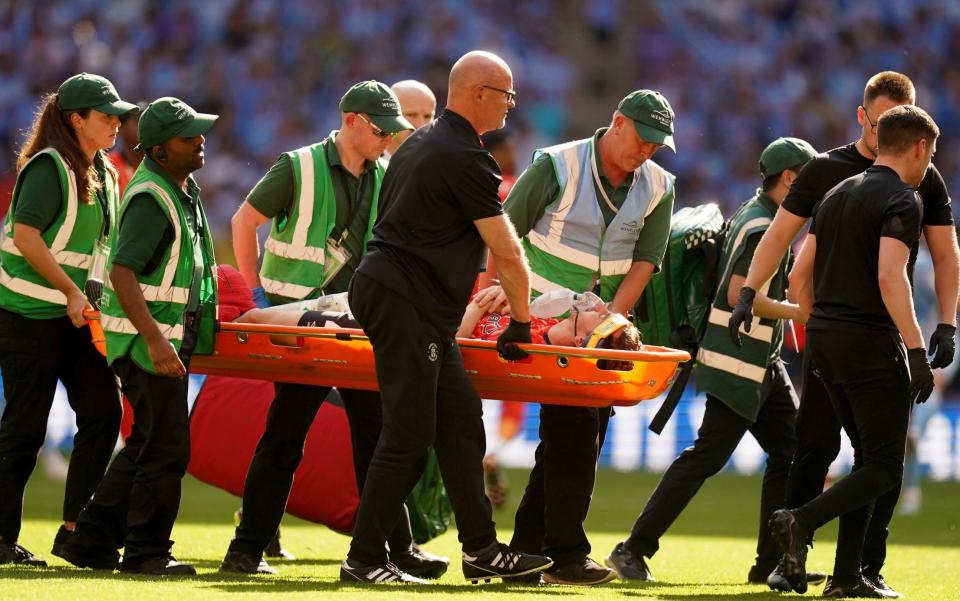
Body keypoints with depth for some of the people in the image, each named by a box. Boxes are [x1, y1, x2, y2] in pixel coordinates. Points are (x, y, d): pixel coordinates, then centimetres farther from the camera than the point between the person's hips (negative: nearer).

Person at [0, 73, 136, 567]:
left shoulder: (102, 173, 11)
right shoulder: (49, 167, -15)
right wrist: (71, 291, -20)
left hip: (75, 311, 8)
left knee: (103, 411, 0)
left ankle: (75, 531, 4)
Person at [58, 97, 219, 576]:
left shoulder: (184, 187, 12)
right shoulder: (151, 198, -19)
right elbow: (122, 272, -26)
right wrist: (155, 340, -32)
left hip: (169, 334, 10)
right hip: (147, 338, -10)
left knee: (148, 444, 14)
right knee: (166, 447, -7)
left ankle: (92, 542, 20)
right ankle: (147, 551, 2)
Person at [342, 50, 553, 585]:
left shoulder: (420, 145, 17)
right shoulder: (465, 159, -14)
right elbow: (509, 253, -13)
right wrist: (519, 325, -1)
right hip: (406, 303, -10)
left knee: (461, 420, 9)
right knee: (410, 436, -9)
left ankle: (482, 550, 10)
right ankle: (364, 559, -6)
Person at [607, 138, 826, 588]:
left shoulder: (753, 215, 15)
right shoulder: (764, 226, -16)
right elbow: (739, 295, -22)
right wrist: (799, 313, -17)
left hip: (764, 366, 11)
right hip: (740, 365, -11)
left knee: (790, 452, 7)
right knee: (707, 456, -9)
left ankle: (772, 563, 8)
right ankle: (634, 550, -6)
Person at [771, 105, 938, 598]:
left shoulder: (836, 196, 16)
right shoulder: (902, 200, -9)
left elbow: (800, 275, 16)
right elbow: (890, 278, -22)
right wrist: (916, 350, -23)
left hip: (824, 339, 8)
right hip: (872, 342, -8)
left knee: (869, 459, 15)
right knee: (884, 469, -4)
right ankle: (801, 520, -24)